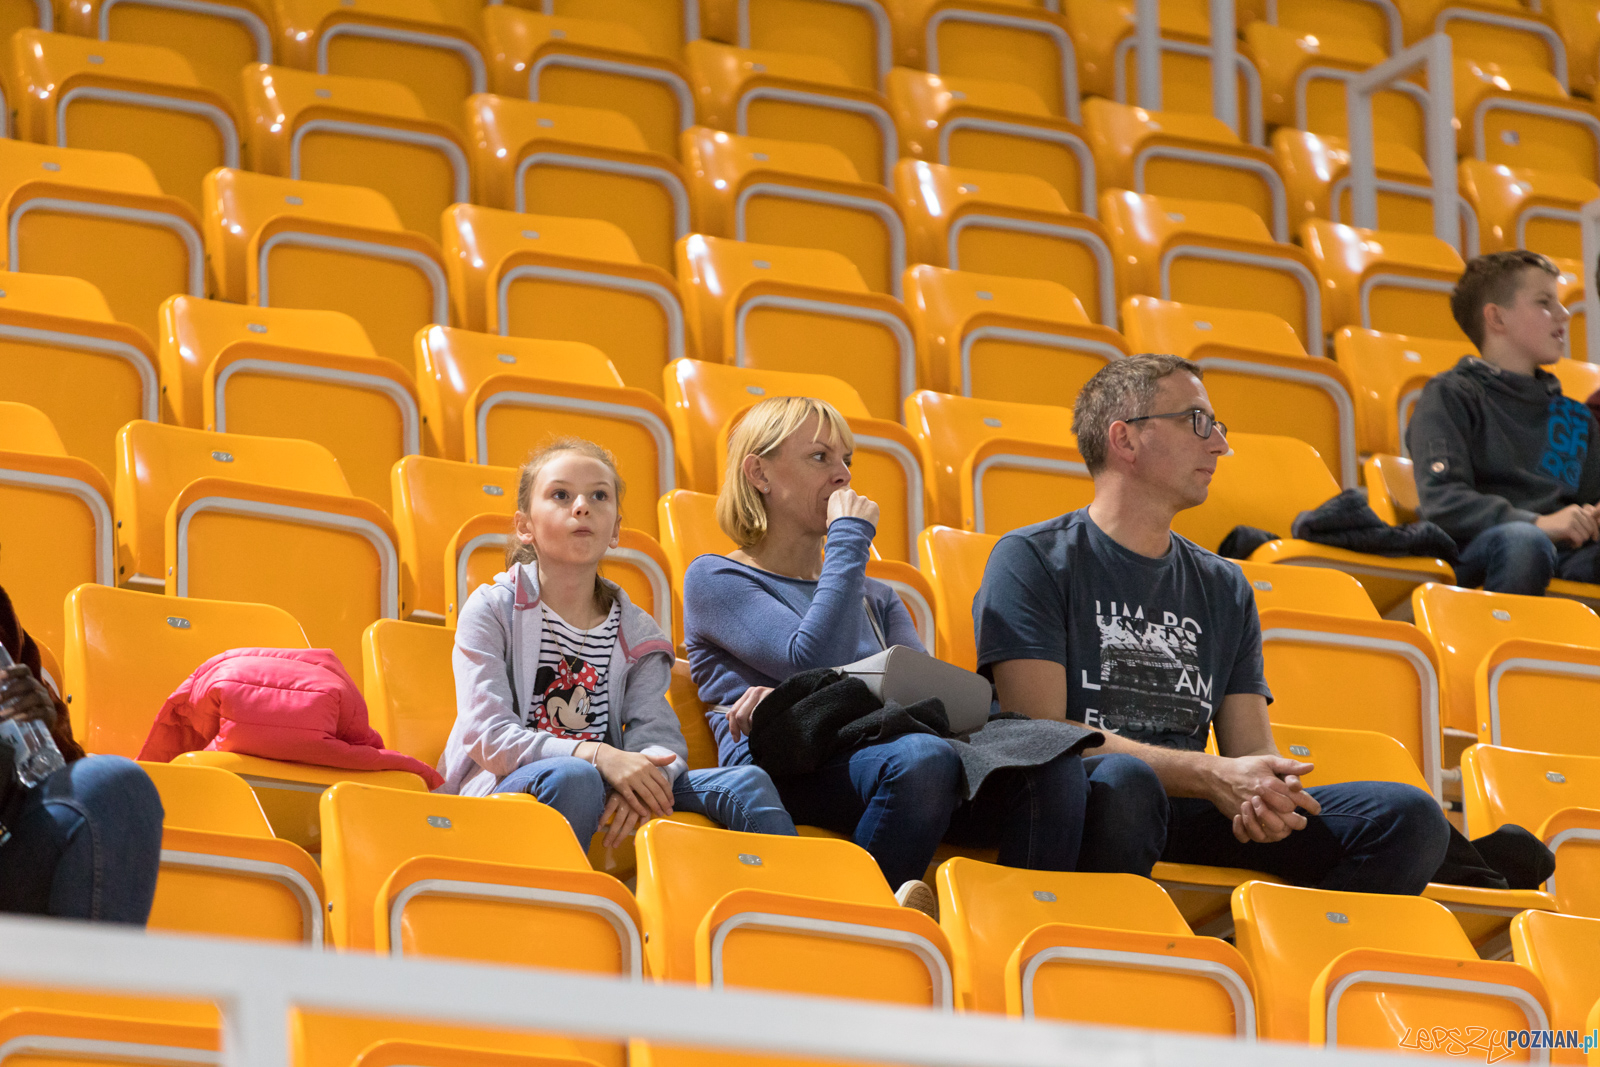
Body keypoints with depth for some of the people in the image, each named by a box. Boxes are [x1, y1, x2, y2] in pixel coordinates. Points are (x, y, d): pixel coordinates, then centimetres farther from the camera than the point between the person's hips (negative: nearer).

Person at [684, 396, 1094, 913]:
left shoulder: (875, 598, 32)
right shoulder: (713, 579, 13)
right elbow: (814, 662, -6)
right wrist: (849, 537, 4)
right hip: (785, 770, -6)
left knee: (1054, 764, -24)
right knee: (921, 757, -39)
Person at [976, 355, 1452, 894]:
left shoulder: (1224, 587, 23)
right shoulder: (1031, 560, 4)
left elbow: (1253, 754, 16)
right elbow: (1040, 736, -9)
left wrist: (1268, 794, -11)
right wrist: (1211, 775, -16)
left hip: (1187, 824, 6)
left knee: (1409, 818, -13)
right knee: (1121, 780, -42)